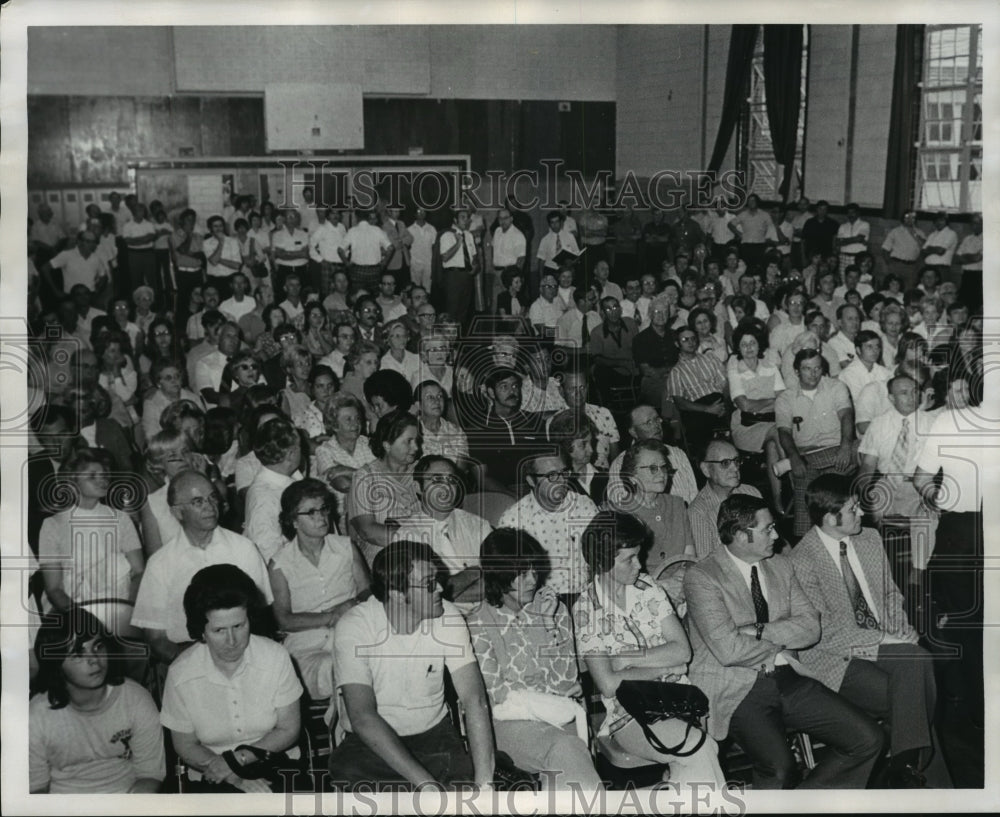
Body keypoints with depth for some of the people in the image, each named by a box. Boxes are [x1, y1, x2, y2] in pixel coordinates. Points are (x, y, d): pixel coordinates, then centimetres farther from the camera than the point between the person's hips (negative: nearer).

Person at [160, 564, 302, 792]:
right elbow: (185, 746, 0)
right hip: (211, 778, -1)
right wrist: (233, 776, -15)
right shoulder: (181, 674, -12)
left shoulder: (275, 657, -10)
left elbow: (288, 730, 1)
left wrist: (240, 758, -13)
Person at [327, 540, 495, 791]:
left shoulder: (447, 617, -9)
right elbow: (363, 717, -27)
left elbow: (474, 700, -15)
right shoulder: (353, 627, -19)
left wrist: (484, 782, -27)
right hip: (371, 742, -2)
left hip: (434, 734, 2)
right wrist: (425, 782, -35)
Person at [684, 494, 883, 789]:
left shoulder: (780, 566, 13)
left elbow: (811, 626, 5)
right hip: (736, 690, -7)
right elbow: (728, 649, -18)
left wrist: (759, 631, -10)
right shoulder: (702, 577, -9)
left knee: (868, 739, -7)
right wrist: (777, 649, -3)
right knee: (779, 768, -31)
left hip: (789, 680, 7)